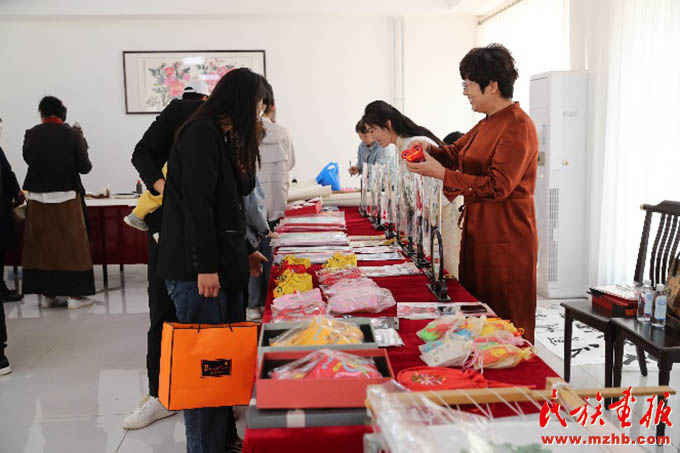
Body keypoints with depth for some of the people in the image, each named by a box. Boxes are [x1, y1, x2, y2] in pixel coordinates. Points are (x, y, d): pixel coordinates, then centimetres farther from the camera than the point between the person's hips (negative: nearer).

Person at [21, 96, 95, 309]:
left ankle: (47, 294, 18)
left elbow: (28, 158, 13)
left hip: (38, 198, 3)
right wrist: (81, 142, 8)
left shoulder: (31, 135, -3)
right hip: (67, 198, -2)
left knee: (42, 244, 12)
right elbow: (85, 167, -5)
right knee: (72, 244, 6)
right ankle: (74, 294, 8)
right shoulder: (72, 134, -9)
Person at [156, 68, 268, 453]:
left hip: (225, 263, 9)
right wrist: (205, 266, -20)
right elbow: (197, 204, -18)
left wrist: (245, 251, 20)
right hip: (197, 268, -9)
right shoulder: (201, 134, -10)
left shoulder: (225, 138, 19)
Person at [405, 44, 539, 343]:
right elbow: (456, 152, 21)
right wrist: (428, 152, 0)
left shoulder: (518, 126, -16)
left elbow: (497, 186, -23)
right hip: (479, 236, 10)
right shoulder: (487, 125, 14)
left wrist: (441, 173, -22)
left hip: (507, 243, -9)